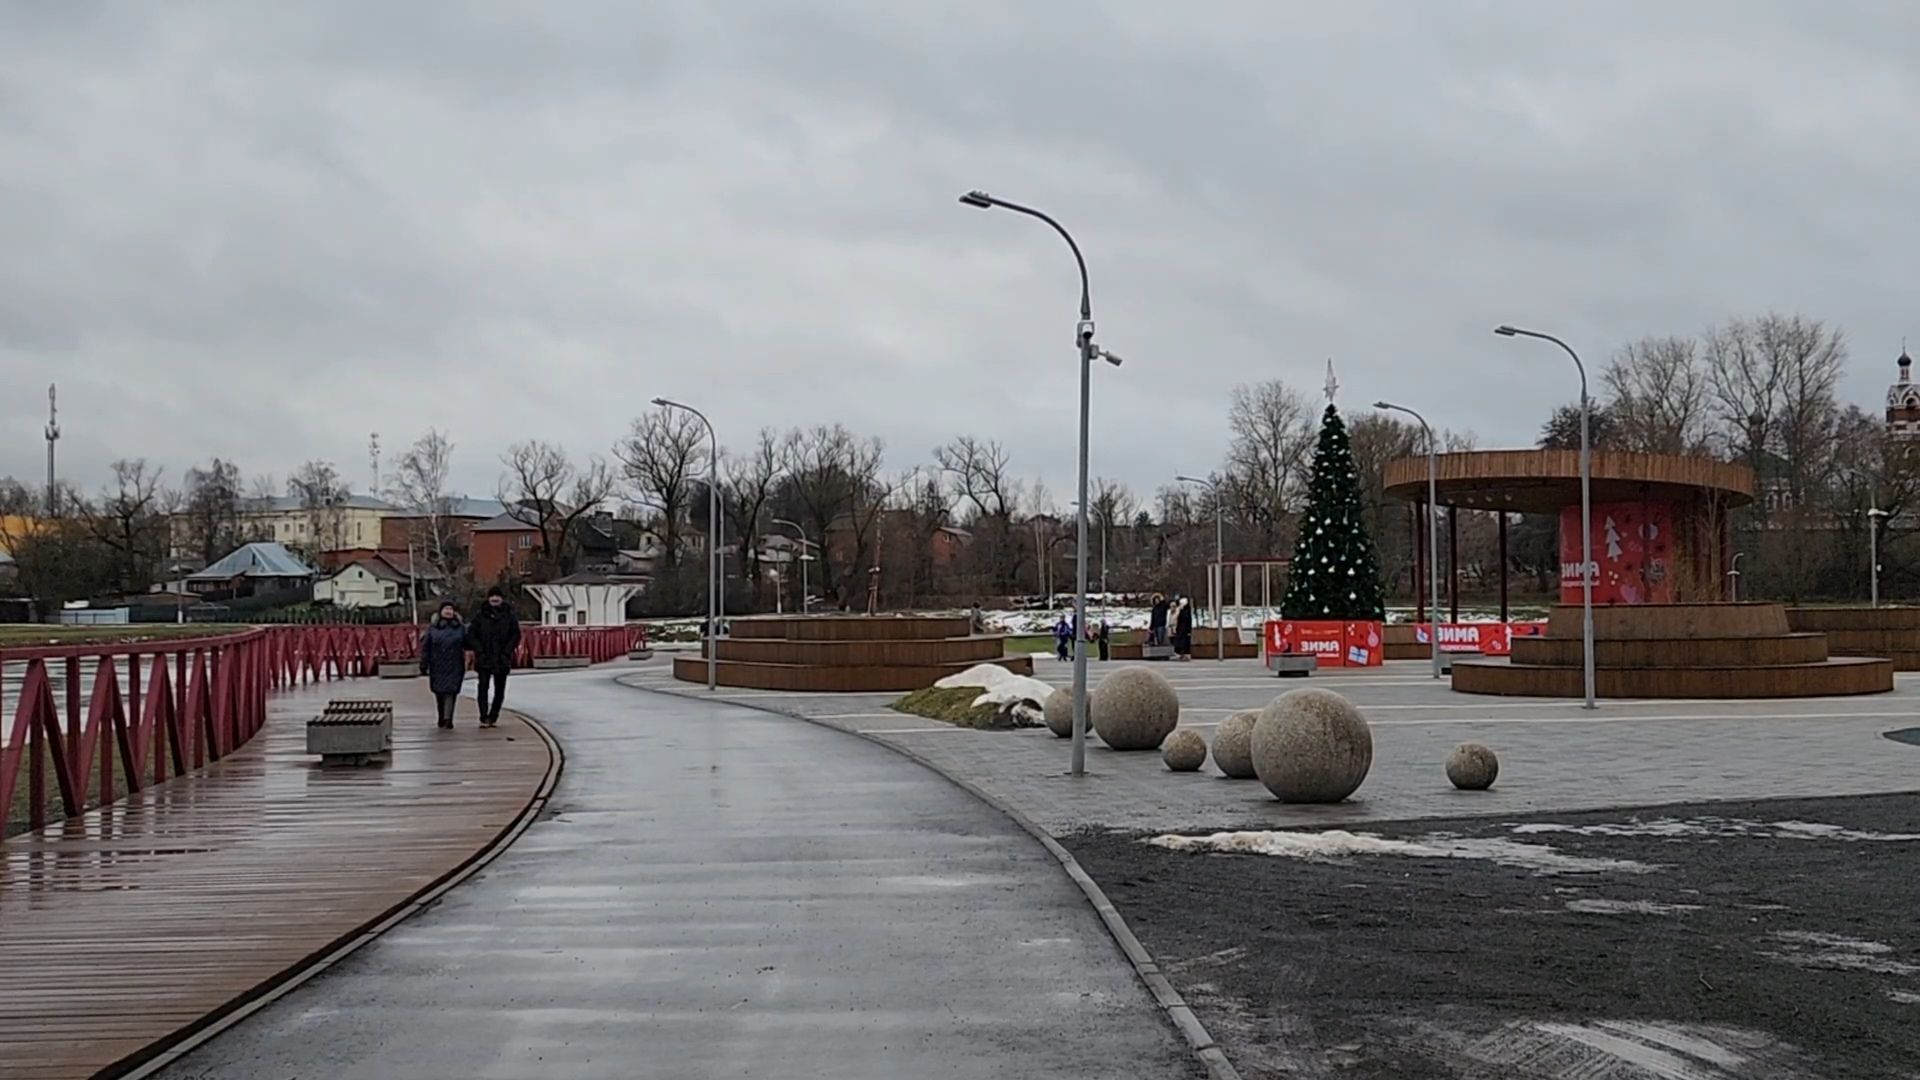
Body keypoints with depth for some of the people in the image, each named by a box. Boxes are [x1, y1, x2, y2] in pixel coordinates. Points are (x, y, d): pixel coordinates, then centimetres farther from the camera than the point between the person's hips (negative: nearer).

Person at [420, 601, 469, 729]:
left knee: (451, 691, -10)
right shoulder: (432, 627, 5)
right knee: (439, 692, 7)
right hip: (437, 667, 1)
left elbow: (467, 644, 10)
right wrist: (423, 665, -2)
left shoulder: (460, 627, 7)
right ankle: (441, 717, 21)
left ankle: (447, 718, -11)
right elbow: (425, 647, 2)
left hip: (454, 666, -1)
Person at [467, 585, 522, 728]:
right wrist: (479, 650, -9)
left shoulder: (509, 616, 3)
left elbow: (516, 636, 3)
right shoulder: (481, 616, 2)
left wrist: (507, 651, -8)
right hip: (484, 659, -1)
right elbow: (471, 635, 2)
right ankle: (484, 718, -10)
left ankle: (493, 716, 16)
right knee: (483, 687, -9)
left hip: (502, 659, 1)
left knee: (499, 689, 6)